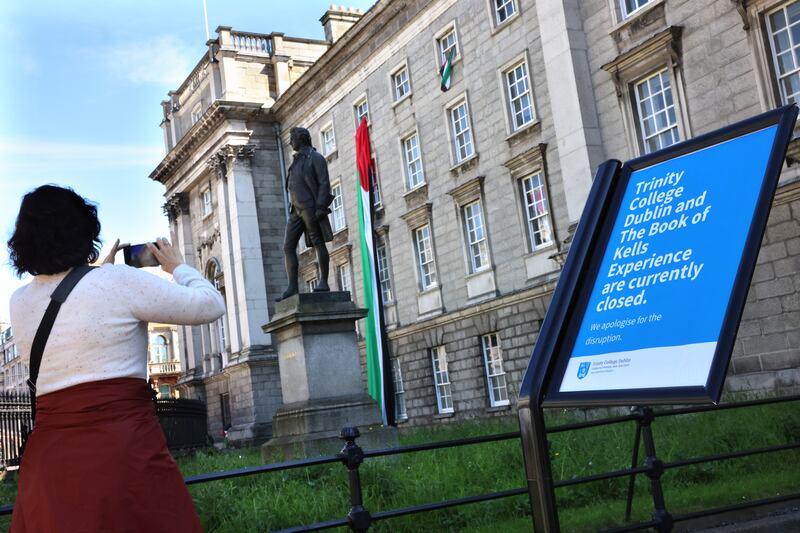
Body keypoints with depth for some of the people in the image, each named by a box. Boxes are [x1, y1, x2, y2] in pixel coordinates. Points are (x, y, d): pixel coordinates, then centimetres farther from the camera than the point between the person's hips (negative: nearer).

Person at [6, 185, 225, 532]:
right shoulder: (118, 281, -8)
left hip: (46, 458, 5)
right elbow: (211, 305, -2)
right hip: (123, 451, -5)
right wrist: (178, 267, 15)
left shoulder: (19, 302, 9)